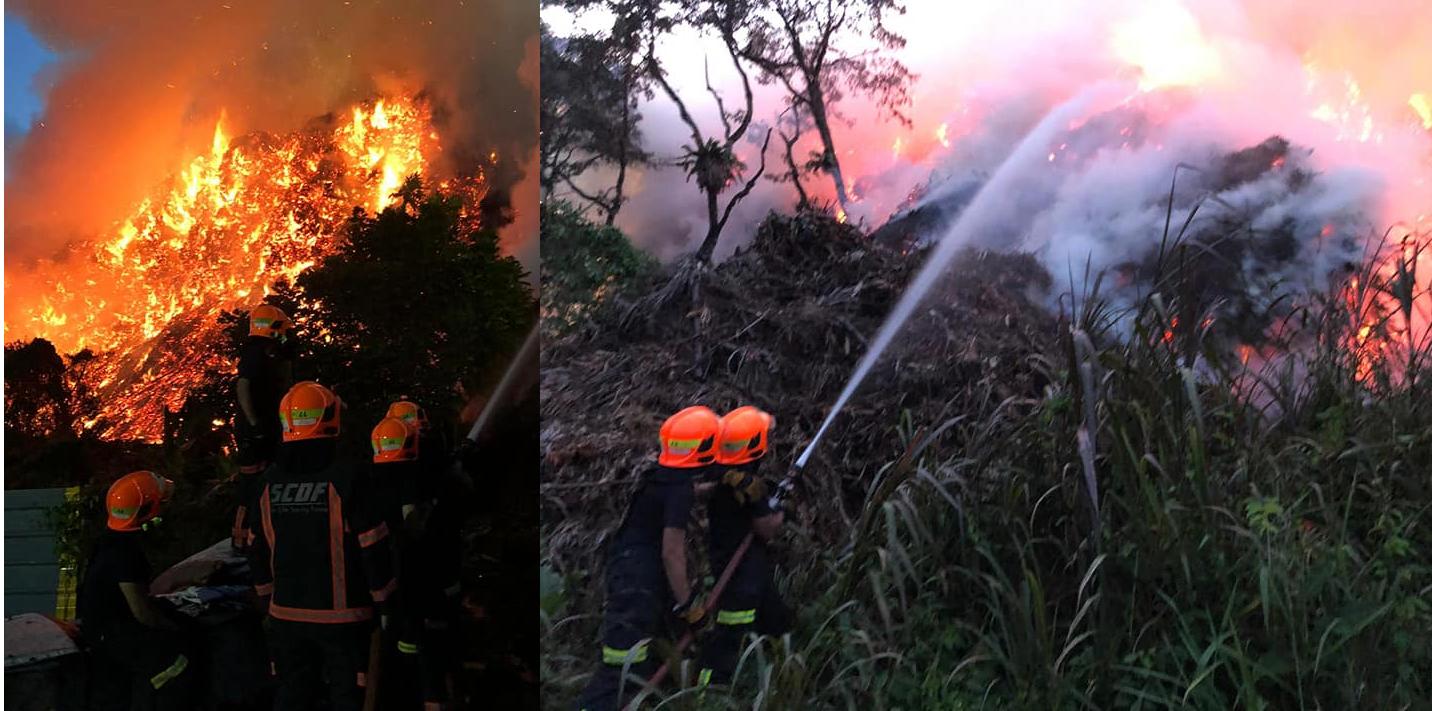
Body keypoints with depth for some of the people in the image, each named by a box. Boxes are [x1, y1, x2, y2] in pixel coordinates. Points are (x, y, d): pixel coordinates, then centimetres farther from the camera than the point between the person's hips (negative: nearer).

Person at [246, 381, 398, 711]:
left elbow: (258, 550, 10)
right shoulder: (345, 479, -15)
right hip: (341, 616, -5)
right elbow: (374, 549, -13)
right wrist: (384, 603, 0)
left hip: (287, 614, 5)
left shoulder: (271, 482, 1)